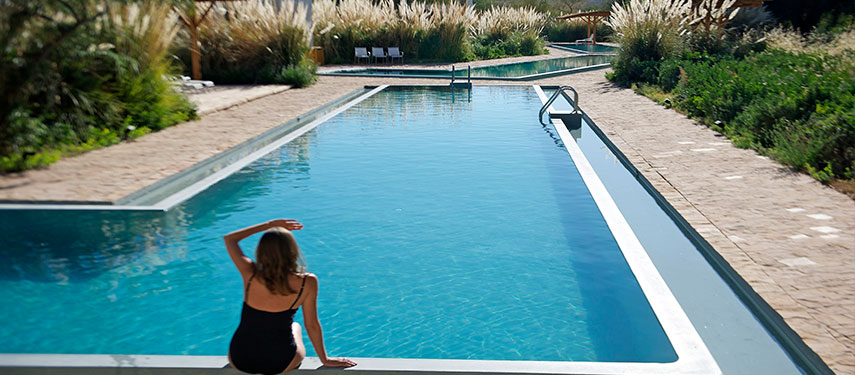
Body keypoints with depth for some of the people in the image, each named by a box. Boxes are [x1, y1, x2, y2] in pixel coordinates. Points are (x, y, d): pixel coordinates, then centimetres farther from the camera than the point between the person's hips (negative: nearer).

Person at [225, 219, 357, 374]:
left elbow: (229, 239, 3)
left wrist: (270, 224, 4)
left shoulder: (250, 274, -14)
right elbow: (312, 325, -6)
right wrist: (325, 359, 9)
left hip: (239, 361, 1)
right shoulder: (307, 283, -17)